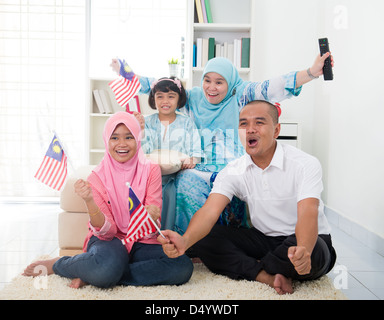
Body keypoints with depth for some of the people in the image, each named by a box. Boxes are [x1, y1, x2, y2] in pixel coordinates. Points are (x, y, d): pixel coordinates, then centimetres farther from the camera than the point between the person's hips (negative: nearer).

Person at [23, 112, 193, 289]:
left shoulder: (150, 170, -3)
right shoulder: (97, 177, -4)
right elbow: (106, 230, -11)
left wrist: (151, 216, -31)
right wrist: (89, 201, -28)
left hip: (141, 242, 3)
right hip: (109, 240, -3)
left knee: (183, 267, -29)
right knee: (109, 265, -40)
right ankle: (57, 264, -7)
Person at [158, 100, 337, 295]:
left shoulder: (305, 164, -18)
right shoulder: (233, 171, -7)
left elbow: (307, 214, -32)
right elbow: (210, 211, -21)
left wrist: (303, 251, -55)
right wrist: (185, 241, -42)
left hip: (304, 239, -3)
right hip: (263, 239, 3)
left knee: (312, 252, -39)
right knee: (203, 238, -14)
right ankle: (268, 276, -22)